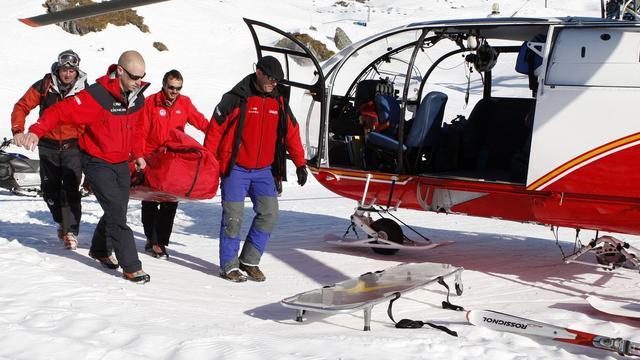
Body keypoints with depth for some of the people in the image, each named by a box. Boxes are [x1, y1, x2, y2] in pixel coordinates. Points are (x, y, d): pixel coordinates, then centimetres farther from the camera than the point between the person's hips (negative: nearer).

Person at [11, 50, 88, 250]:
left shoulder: (84, 90, -3)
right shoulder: (44, 86, -3)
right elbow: (22, 106, 0)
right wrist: (17, 130, -13)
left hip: (73, 147, -2)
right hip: (48, 146, 2)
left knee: (70, 189, -11)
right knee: (49, 189, 8)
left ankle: (71, 231, -6)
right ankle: (61, 221, 31)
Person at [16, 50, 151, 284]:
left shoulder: (137, 98, -1)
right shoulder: (98, 95, -24)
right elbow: (61, 111, -28)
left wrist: (138, 154, 16)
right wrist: (36, 131, -40)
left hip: (121, 164, 7)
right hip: (97, 163, -7)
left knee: (116, 212, 16)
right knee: (117, 214, -11)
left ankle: (100, 250, 40)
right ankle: (131, 267, -5)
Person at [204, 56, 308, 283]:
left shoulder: (279, 102, 6)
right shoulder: (236, 98, -9)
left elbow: (291, 132, 12)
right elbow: (215, 129, -7)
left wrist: (300, 163, 5)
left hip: (263, 170, 5)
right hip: (235, 169, -5)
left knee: (269, 213, -3)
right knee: (234, 217, -3)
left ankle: (249, 261, 12)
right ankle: (229, 266, 11)